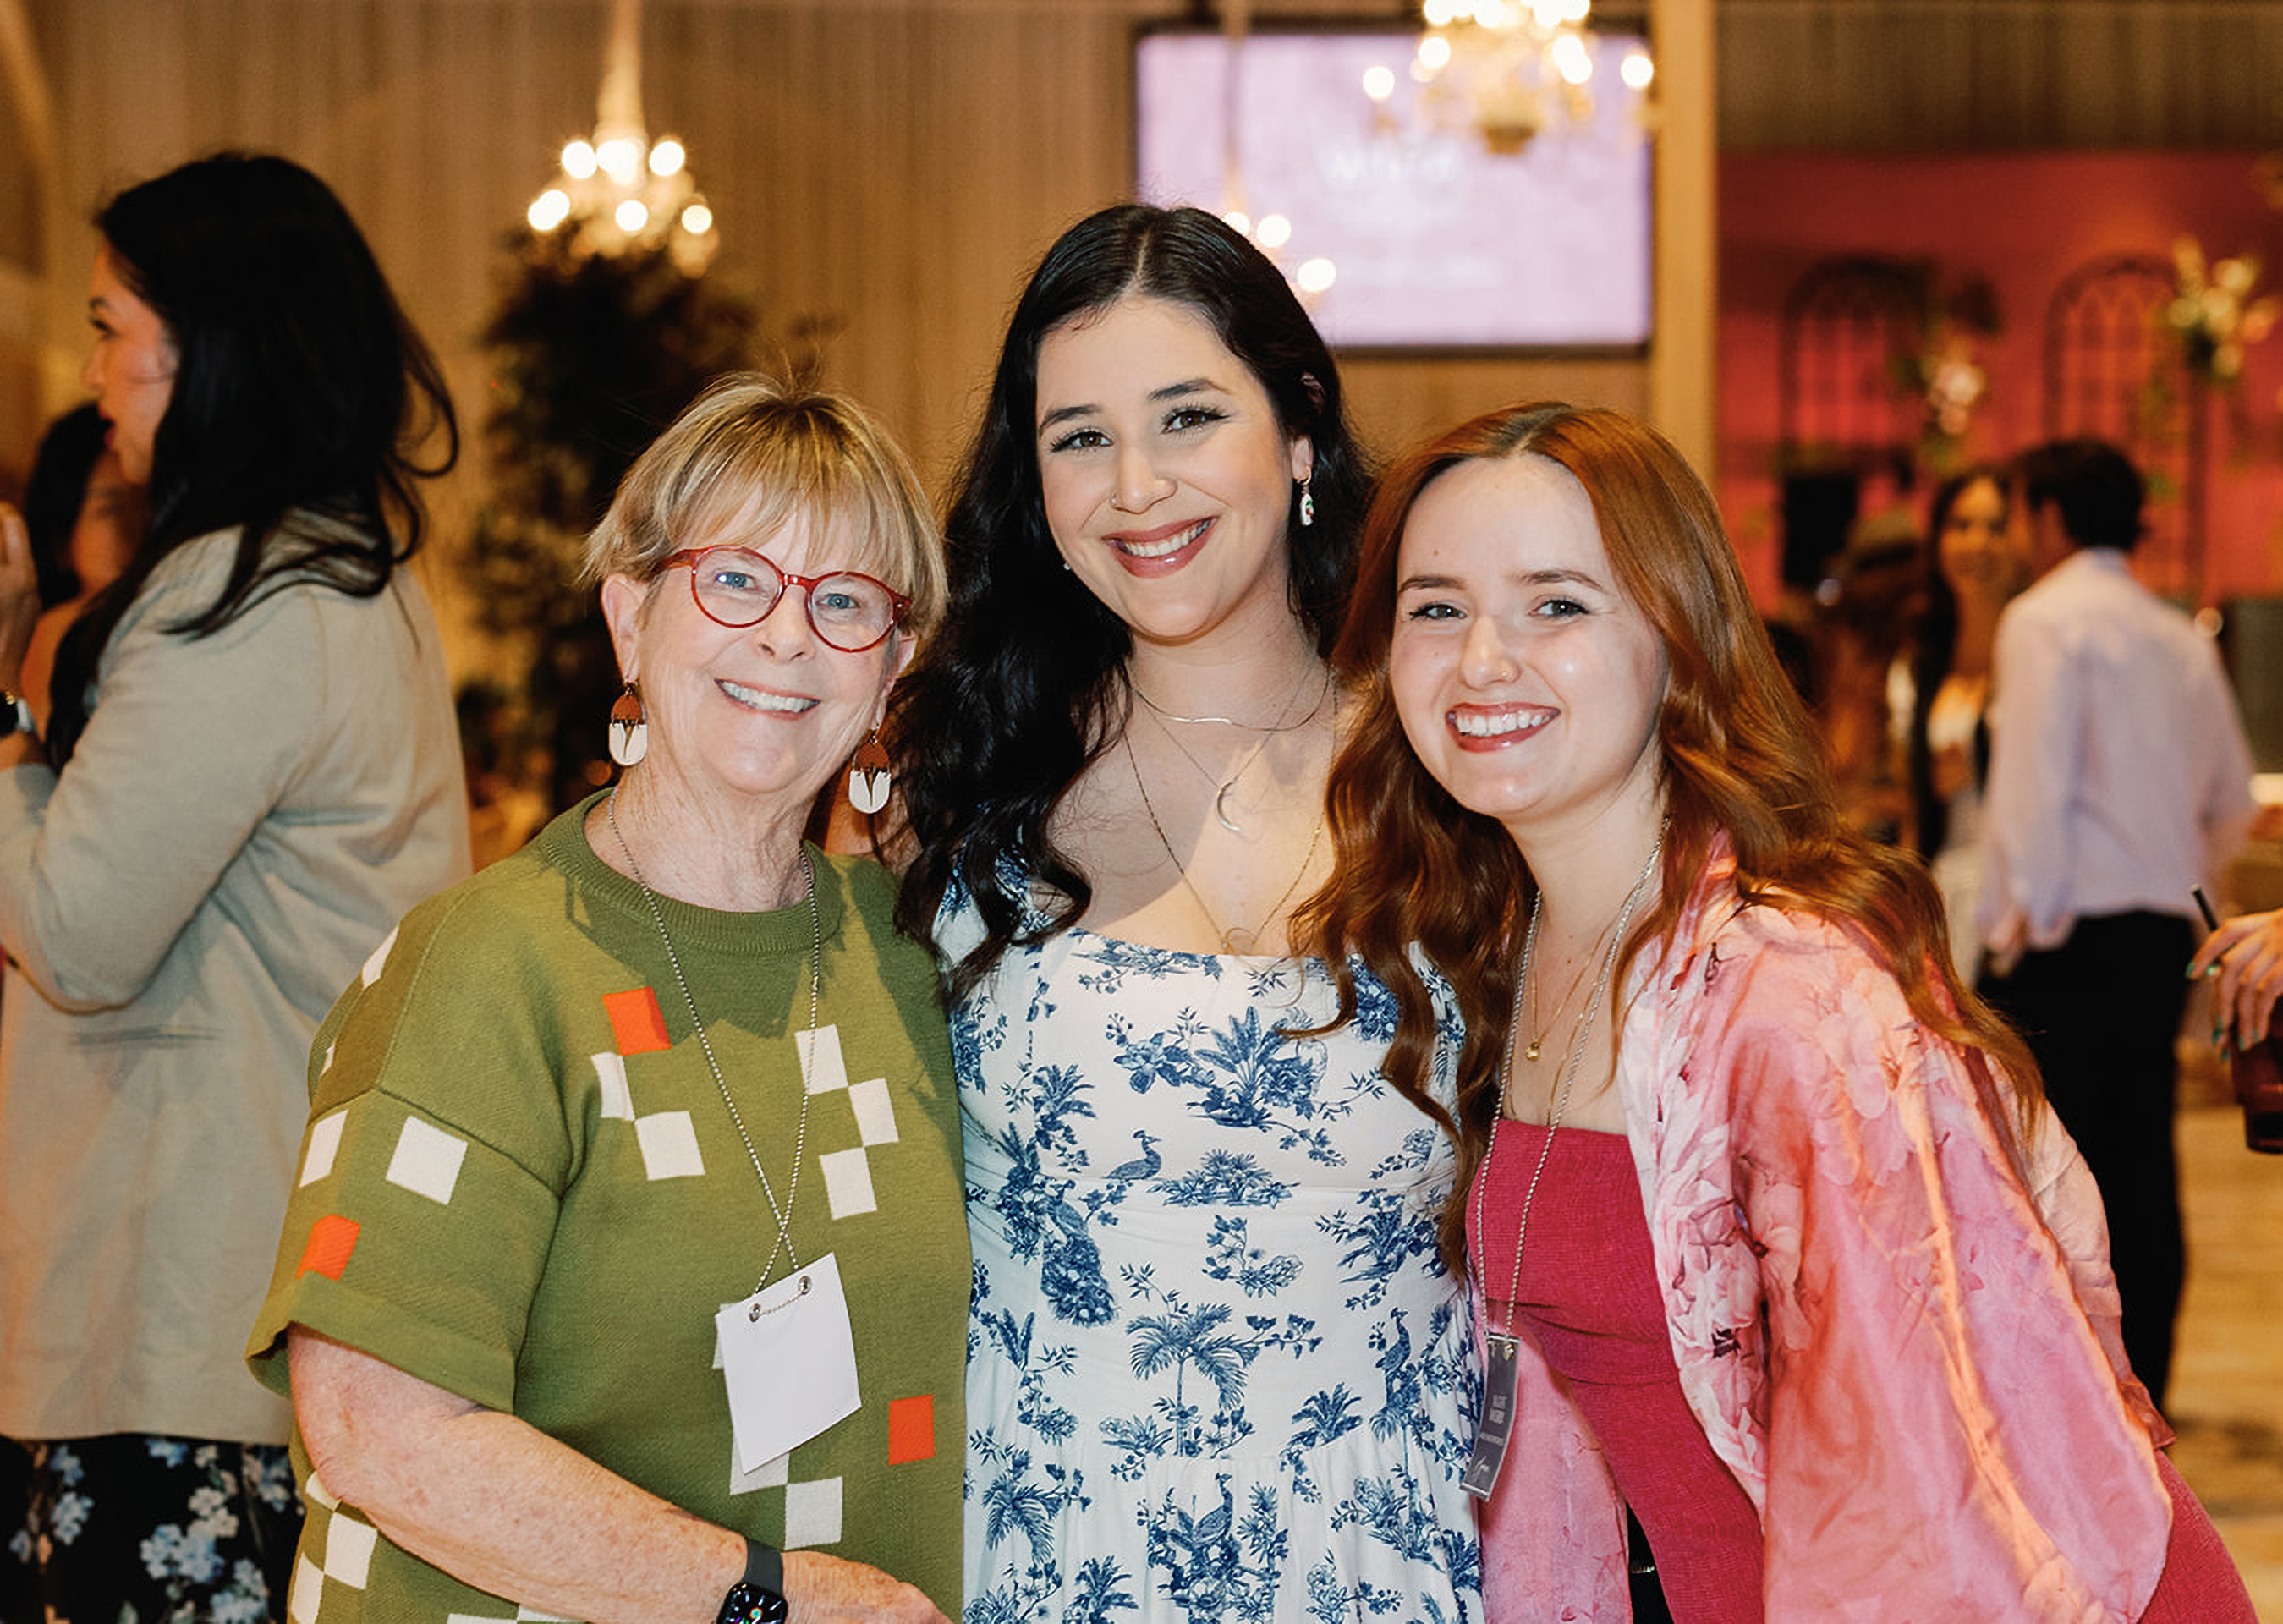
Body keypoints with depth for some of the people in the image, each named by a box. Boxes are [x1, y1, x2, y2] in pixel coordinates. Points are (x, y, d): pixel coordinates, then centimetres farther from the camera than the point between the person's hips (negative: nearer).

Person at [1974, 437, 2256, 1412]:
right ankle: (2140, 1393, 12)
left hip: (2074, 933, -7)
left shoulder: (2046, 619, -6)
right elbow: (2233, 800, 20)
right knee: (2142, 1168, 8)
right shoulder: (2181, 637, 15)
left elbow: (2034, 780, -14)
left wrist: (2022, 918, -10)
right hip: (2166, 929, 7)